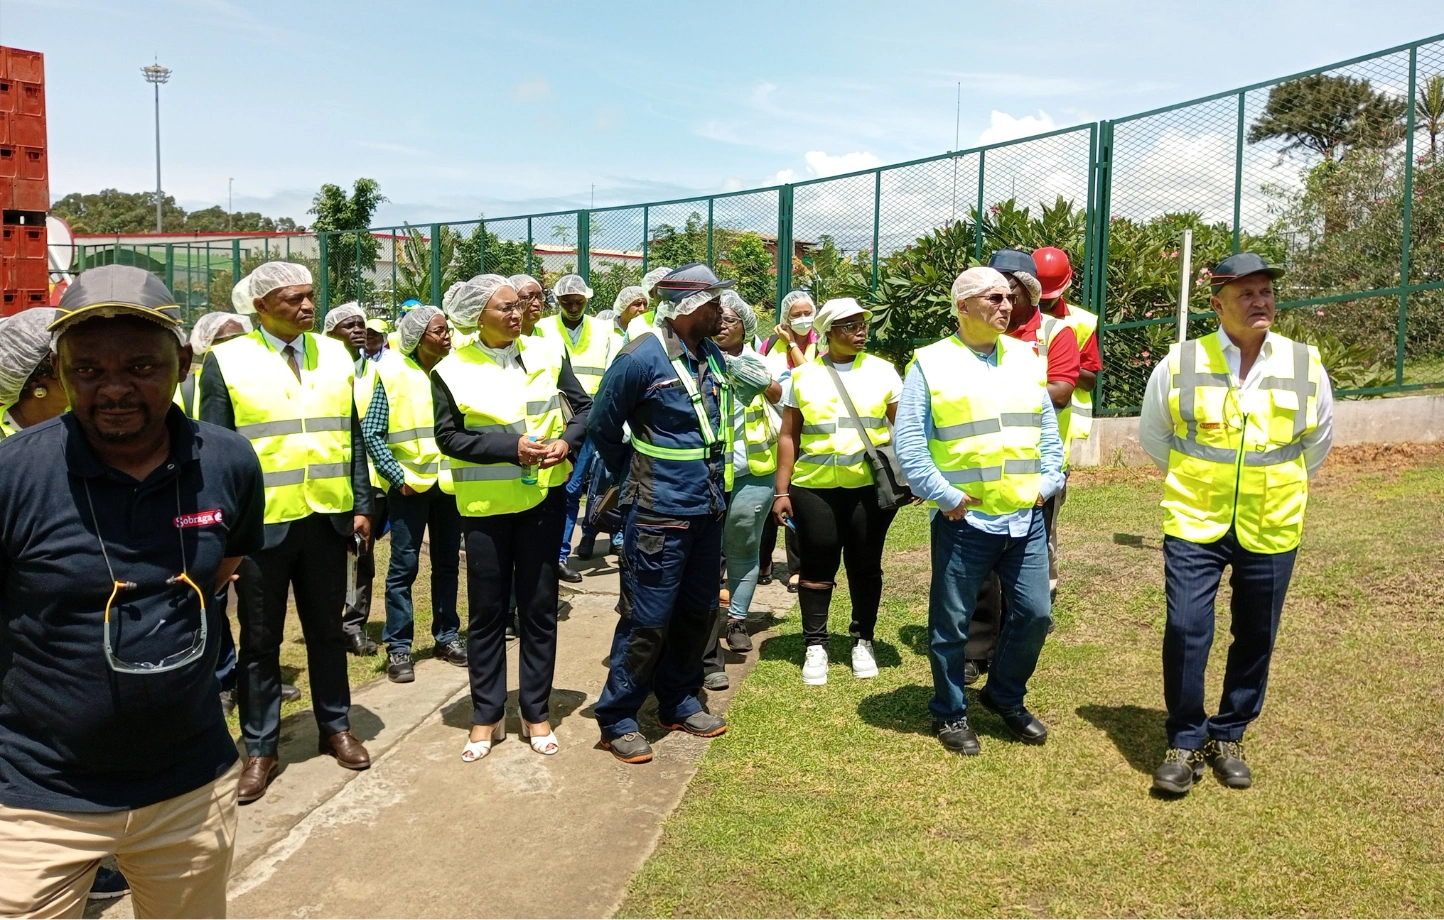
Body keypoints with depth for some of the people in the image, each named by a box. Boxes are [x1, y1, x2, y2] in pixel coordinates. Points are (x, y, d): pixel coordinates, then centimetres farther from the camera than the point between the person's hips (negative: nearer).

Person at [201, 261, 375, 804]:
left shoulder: (335, 356, 6)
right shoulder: (226, 362, -5)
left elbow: (351, 438, 9)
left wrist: (361, 506, 5)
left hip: (327, 518, 3)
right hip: (260, 522, -3)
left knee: (327, 630, 15)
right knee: (260, 639, 9)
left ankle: (335, 727, 31)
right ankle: (260, 748, 22)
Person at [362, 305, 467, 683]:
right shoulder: (393, 374, -8)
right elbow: (371, 431, -8)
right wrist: (398, 476, -12)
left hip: (450, 480, 4)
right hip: (409, 483, -4)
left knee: (447, 563, 12)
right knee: (404, 565, 0)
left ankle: (446, 636, 25)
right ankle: (398, 647, 9)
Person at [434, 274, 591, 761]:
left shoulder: (547, 352, 1)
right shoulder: (453, 370, -5)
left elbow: (583, 406, 7)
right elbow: (449, 436, -7)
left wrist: (566, 441, -13)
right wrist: (511, 446, -19)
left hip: (543, 495, 2)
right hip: (484, 503, -1)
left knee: (539, 606, 8)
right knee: (486, 611, 7)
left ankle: (536, 712, 22)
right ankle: (486, 716, 21)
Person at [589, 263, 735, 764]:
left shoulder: (713, 356, 7)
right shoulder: (642, 357, -15)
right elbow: (602, 426, -5)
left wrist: (715, 482, 15)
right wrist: (634, 478, 6)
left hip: (707, 509, 8)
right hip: (659, 513, -7)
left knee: (699, 611, 16)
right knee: (648, 618, -1)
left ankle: (678, 702, 34)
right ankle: (617, 719, 15)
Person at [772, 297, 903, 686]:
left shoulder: (882, 370, 5)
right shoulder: (803, 375, 5)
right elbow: (788, 437, 6)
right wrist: (782, 491, 1)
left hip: (870, 486, 0)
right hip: (815, 487, 0)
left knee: (865, 565, 8)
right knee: (817, 565, 5)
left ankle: (863, 640, 24)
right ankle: (815, 646, 17)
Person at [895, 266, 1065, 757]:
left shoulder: (1027, 357, 10)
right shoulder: (931, 364, -6)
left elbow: (1047, 427, 15)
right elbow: (909, 442, -8)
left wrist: (1049, 480, 4)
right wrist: (945, 496, -13)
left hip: (1025, 517, 5)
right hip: (964, 520, -4)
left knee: (1035, 613, 10)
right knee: (952, 623, 6)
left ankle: (1005, 696, 33)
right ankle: (950, 713, 26)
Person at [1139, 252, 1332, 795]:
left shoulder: (1305, 365, 0)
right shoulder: (1180, 363, -5)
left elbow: (1319, 440, 17)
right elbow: (1152, 434, 10)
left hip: (1271, 529, 2)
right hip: (1194, 525, -2)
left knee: (1255, 638, 10)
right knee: (1186, 632, -7)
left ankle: (1228, 737, 28)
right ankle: (1185, 742, 11)